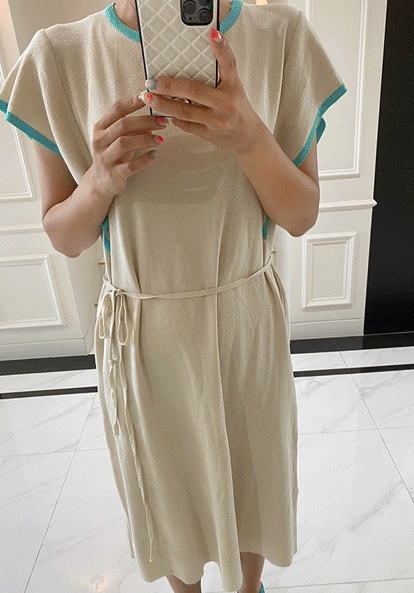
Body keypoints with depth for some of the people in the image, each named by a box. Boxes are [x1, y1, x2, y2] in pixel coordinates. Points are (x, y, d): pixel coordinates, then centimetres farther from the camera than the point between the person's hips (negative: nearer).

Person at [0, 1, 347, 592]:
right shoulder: (61, 55, -6)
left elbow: (302, 216, -6)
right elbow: (63, 238, -1)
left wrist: (249, 138, -24)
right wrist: (101, 180, -22)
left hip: (249, 325, 1)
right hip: (141, 337, 0)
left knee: (253, 479, 24)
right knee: (168, 489, 24)